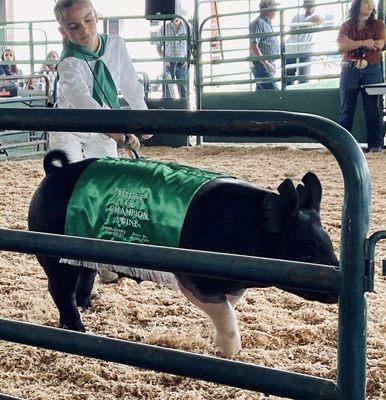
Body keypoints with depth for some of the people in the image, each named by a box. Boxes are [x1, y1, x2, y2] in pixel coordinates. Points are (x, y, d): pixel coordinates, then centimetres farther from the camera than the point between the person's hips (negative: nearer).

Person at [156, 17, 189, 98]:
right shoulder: (164, 28, -1)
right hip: (169, 63, -1)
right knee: (167, 89, -2)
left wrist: (187, 59, -2)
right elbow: (158, 47, 7)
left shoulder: (186, 27, 1)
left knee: (183, 91, 3)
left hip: (182, 64, 1)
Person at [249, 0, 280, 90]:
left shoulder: (267, 23, 20)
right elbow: (253, 46, -21)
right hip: (261, 65, -10)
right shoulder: (258, 23, -12)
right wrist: (266, 63, -25)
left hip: (266, 64, 10)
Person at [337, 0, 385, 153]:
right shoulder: (346, 26, 8)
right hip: (350, 70, 0)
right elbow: (341, 46, -8)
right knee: (346, 109, 0)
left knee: (372, 108, -2)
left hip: (372, 70, 0)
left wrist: (352, 43, -9)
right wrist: (365, 42, -14)